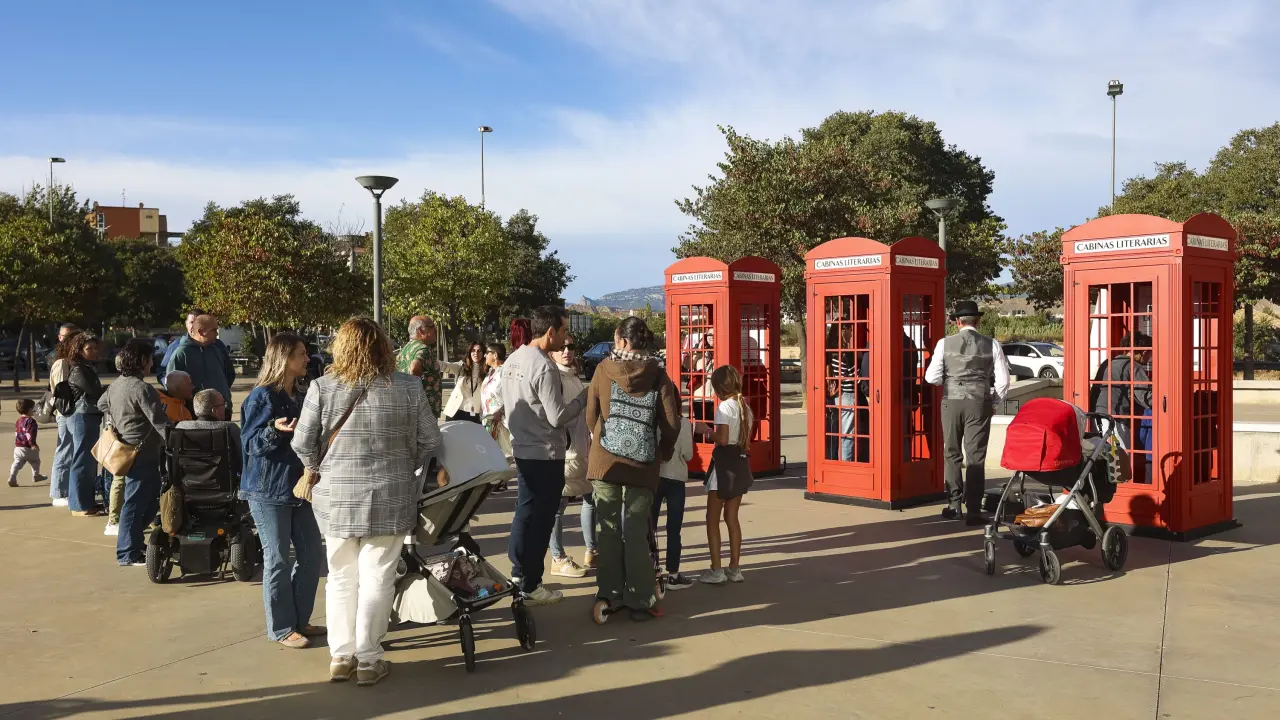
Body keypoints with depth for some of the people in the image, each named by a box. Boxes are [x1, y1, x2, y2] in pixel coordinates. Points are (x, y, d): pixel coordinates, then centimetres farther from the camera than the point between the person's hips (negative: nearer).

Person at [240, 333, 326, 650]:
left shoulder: (297, 396, 12)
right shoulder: (262, 396, -12)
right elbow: (252, 443, -14)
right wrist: (275, 430, -31)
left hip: (296, 486, 8)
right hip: (267, 490, -8)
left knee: (312, 554, 10)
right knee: (278, 559, 0)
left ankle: (300, 619, 24)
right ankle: (281, 628, 12)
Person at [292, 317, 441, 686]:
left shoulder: (322, 388, -5)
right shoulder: (408, 387, -5)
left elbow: (302, 443, -1)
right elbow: (430, 441, 1)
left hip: (335, 499, 1)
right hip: (389, 499, -1)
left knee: (341, 578, 15)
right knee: (376, 579, 7)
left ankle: (340, 656, 21)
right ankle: (368, 660, 11)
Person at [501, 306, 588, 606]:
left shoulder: (512, 361, 6)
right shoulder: (544, 367, -21)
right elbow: (557, 417, -20)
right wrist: (584, 397, -8)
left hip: (522, 449, 9)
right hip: (545, 455, -9)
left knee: (525, 514, 19)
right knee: (540, 521, 1)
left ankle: (518, 575, 29)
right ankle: (530, 587, 9)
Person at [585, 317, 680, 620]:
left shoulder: (604, 369, -2)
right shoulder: (658, 376, -3)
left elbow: (591, 416, 4)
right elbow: (671, 424, -5)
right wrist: (663, 453, 13)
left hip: (605, 462, 0)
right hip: (643, 467, 0)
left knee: (609, 529, 10)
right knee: (636, 533, 6)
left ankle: (609, 595, 14)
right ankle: (639, 602, 8)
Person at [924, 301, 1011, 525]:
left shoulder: (945, 343, -4)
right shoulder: (991, 345, -1)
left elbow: (932, 377, -5)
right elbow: (1003, 380, -2)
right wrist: (993, 401, 13)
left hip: (951, 402, 0)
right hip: (979, 403, 0)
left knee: (952, 454, 15)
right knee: (976, 457, 3)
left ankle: (954, 505, 16)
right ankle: (973, 511, 2)